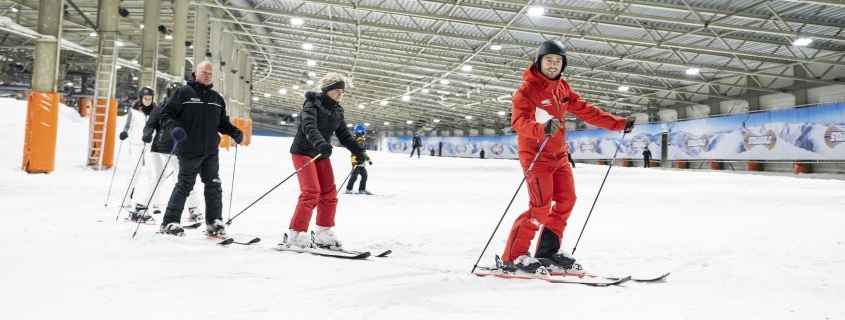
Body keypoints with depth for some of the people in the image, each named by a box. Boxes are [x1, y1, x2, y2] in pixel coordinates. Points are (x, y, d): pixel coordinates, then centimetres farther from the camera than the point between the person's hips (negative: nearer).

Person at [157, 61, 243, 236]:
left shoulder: (217, 98, 18)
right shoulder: (184, 92, 0)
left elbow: (222, 122, 23)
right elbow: (166, 115, -3)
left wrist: (234, 131, 4)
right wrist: (173, 127, -22)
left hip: (211, 151, 5)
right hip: (189, 150, -5)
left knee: (214, 186, 6)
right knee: (184, 185, -3)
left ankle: (214, 223, 15)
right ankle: (170, 222, 7)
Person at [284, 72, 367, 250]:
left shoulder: (337, 111, 8)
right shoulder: (312, 105, -14)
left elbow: (344, 135, 6)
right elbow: (309, 127, -31)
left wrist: (358, 151, -9)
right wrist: (320, 142, -50)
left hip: (321, 155, 7)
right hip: (303, 152, -7)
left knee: (329, 194, 4)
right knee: (311, 192, -17)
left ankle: (323, 235, 14)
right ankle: (296, 235, -11)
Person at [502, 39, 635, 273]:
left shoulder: (563, 89, 9)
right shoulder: (527, 89, -13)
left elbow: (586, 111, 12)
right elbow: (519, 121, -27)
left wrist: (618, 124, 7)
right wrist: (542, 129, -46)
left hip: (559, 155, 8)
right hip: (535, 155, -8)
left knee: (566, 200, 8)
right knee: (541, 206, -14)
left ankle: (548, 251, 20)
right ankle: (513, 256, -5)